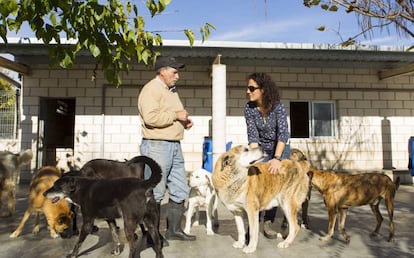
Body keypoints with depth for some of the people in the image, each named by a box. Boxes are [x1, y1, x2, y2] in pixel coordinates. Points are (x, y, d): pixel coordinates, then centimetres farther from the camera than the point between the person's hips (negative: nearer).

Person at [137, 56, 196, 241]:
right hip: (157, 146, -9)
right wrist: (176, 115, -15)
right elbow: (151, 117, -24)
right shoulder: (151, 89, -9)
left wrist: (184, 121, 10)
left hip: (174, 146, 10)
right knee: (155, 193, 0)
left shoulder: (171, 90, 20)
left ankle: (174, 230, 25)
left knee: (180, 191, 12)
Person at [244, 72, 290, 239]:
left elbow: (283, 134, -28)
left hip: (281, 149, -1)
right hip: (262, 150, 1)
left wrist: (276, 159, -36)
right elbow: (253, 136, -17)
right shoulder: (249, 108, -16)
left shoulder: (278, 106, -23)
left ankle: (268, 222, 14)